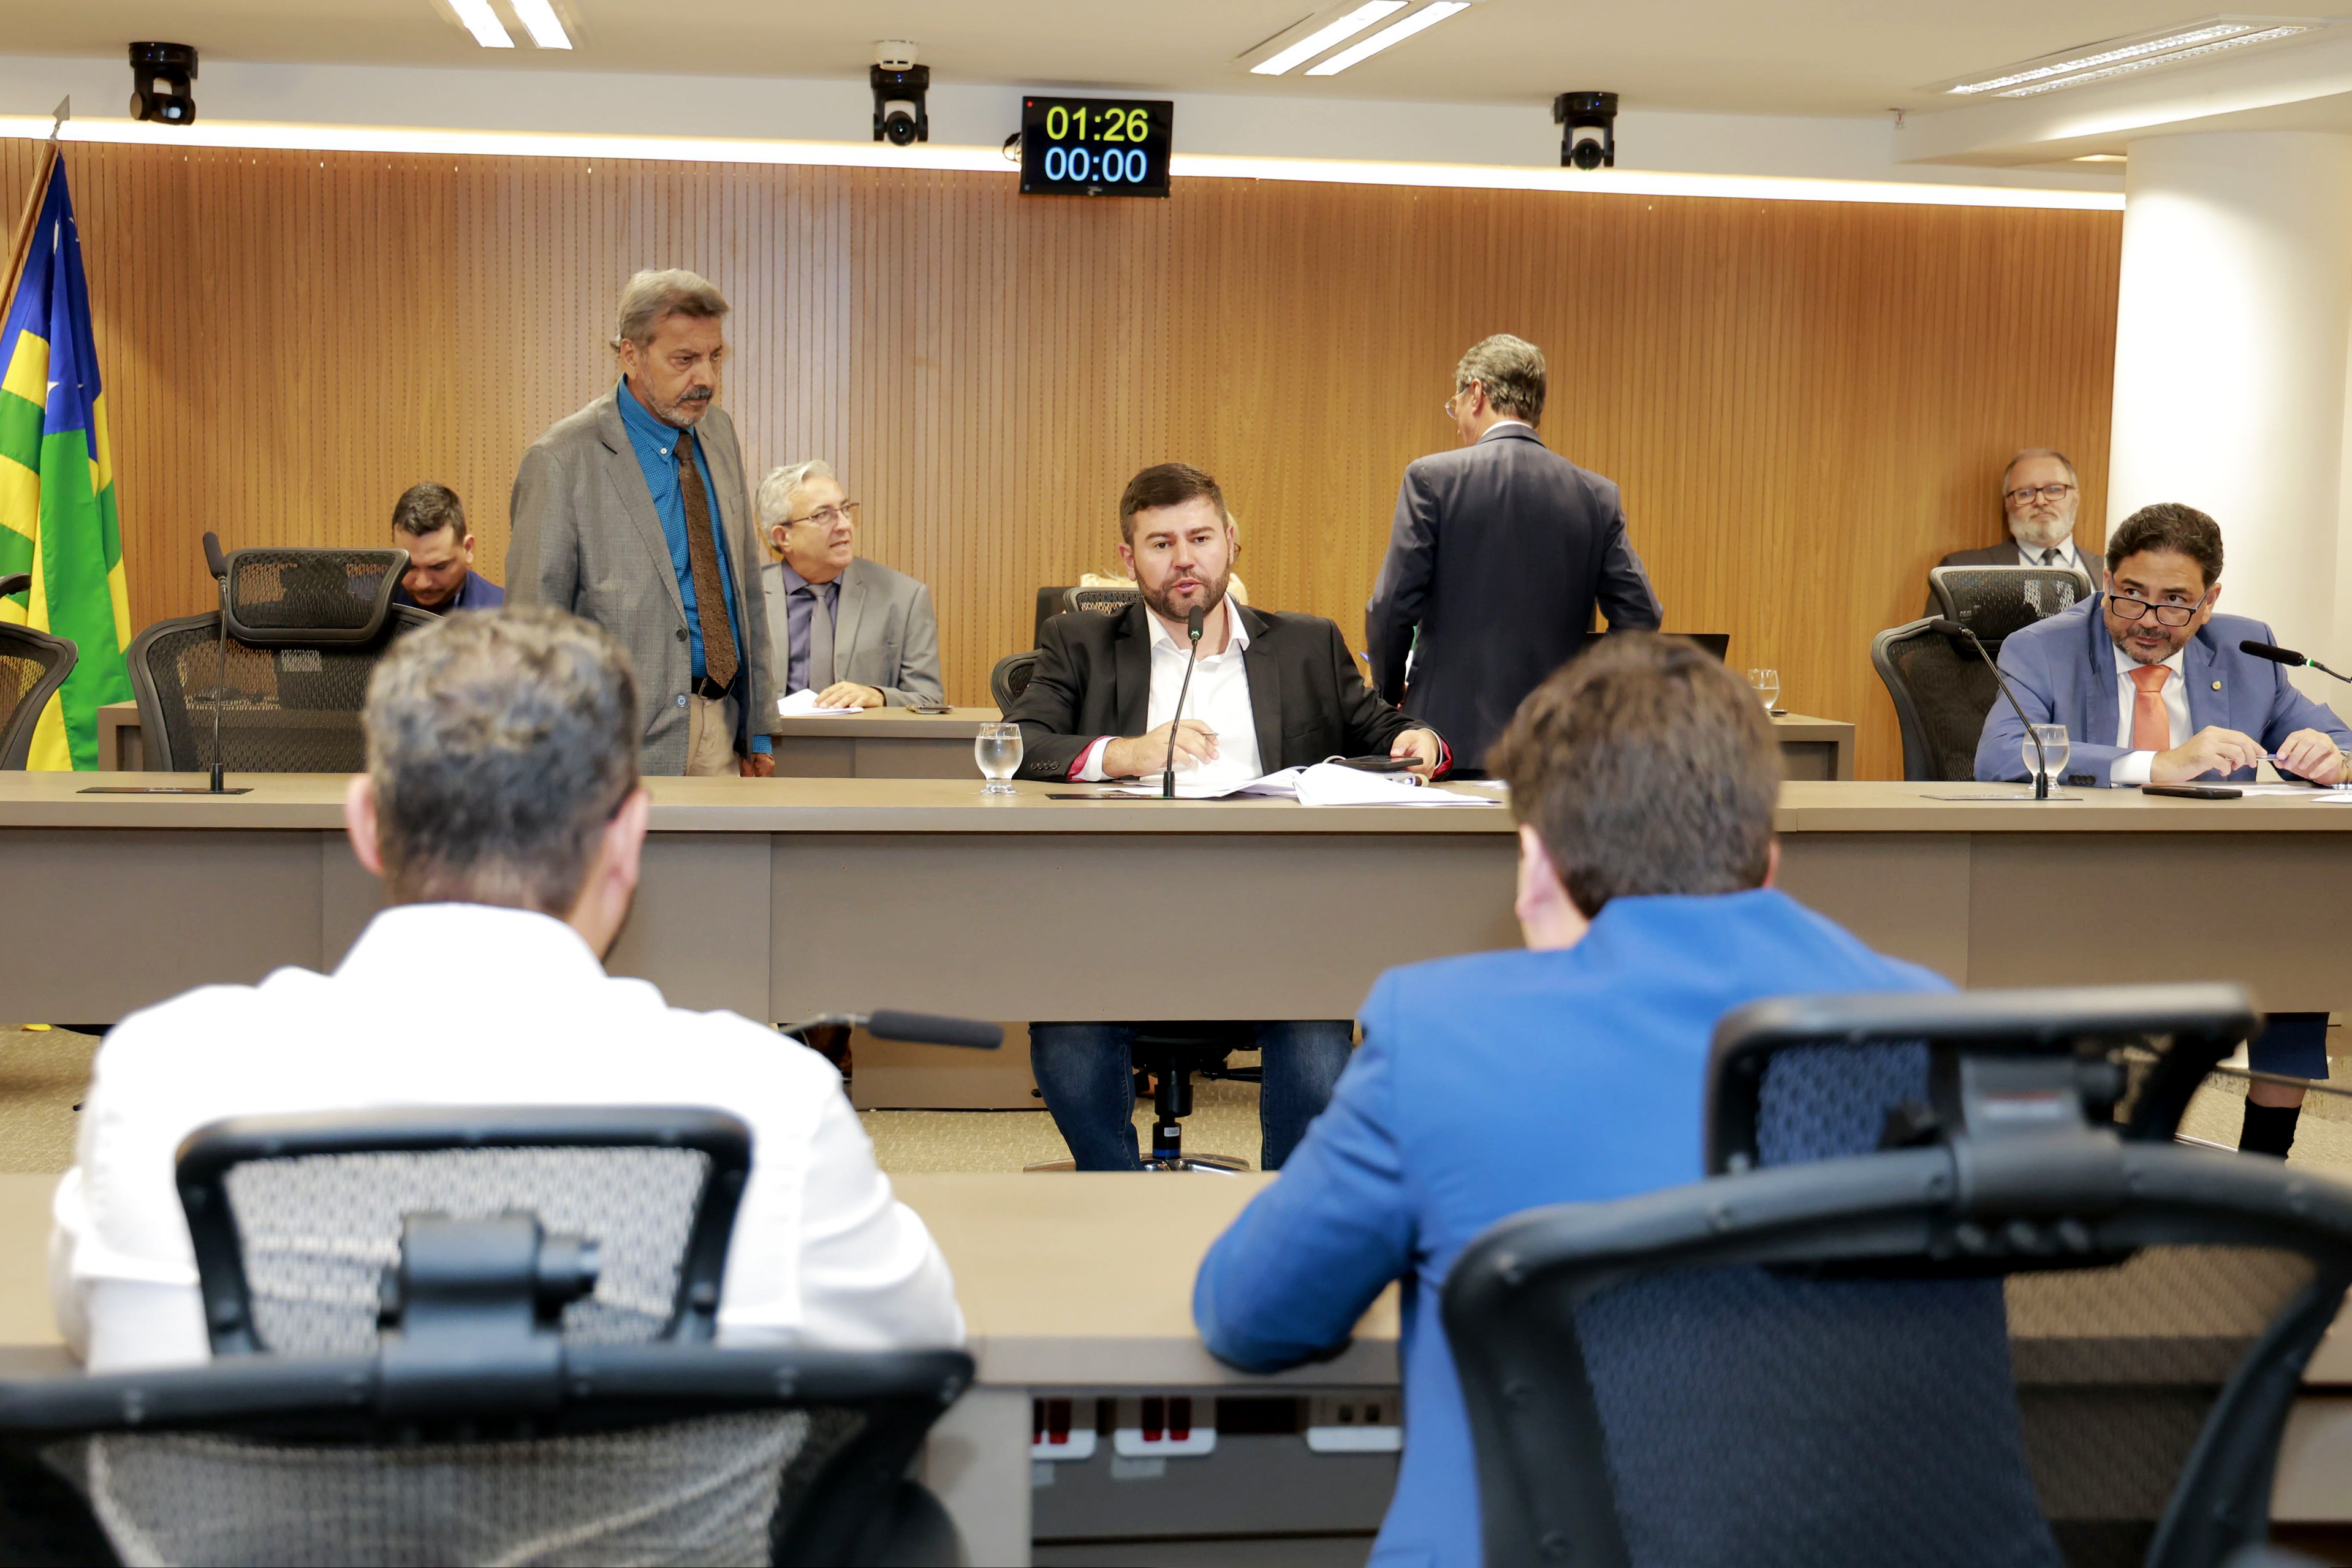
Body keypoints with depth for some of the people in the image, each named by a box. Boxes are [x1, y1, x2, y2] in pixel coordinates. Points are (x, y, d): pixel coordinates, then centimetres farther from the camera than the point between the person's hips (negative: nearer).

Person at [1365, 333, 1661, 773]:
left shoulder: (1432, 478, -4)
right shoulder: (1597, 495, 6)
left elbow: (1391, 608, -6)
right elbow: (1640, 617, 4)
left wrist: (1389, 691, 11)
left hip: (1453, 736, -3)